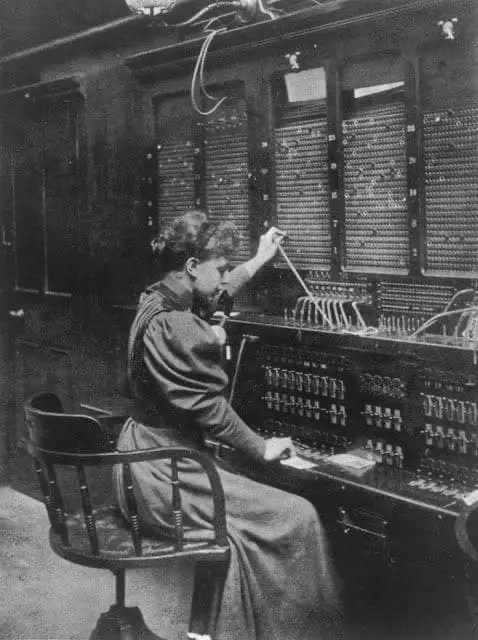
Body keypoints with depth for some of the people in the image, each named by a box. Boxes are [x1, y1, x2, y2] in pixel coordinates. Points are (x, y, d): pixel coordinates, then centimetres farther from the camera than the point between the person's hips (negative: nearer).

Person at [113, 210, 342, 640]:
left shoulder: (159, 301, 9)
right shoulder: (173, 325, -22)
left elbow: (214, 294, 31)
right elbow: (207, 408, -20)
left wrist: (260, 260, 38)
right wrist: (261, 449, -7)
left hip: (149, 458, 11)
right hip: (164, 474, -11)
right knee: (295, 518, -13)